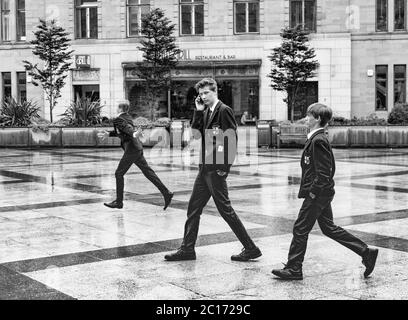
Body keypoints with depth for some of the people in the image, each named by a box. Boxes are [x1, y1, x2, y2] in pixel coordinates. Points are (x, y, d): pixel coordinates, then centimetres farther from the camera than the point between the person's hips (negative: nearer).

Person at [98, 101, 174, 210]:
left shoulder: (118, 119, -10)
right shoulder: (127, 116, 17)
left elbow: (127, 128, -29)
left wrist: (134, 134, -49)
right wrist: (108, 134, 32)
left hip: (131, 150, -9)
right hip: (137, 148, 9)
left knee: (119, 174, 2)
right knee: (148, 172, 7)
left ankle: (119, 202, 8)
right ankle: (166, 193, 3)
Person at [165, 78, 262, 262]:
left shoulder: (224, 111, -12)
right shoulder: (206, 113, 15)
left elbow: (232, 140, -16)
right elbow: (195, 133, 9)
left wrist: (224, 166, -17)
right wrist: (198, 111, 1)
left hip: (216, 169, -9)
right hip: (205, 167, 9)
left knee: (225, 209, -4)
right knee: (193, 208, 11)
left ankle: (251, 249, 5)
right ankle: (187, 249, 20)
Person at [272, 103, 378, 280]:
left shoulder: (318, 141, -19)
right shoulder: (319, 138, 12)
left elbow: (324, 171, -23)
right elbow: (329, 168, 20)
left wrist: (313, 191, -17)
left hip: (317, 195, -10)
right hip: (323, 193, 10)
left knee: (300, 229, -1)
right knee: (329, 228, 16)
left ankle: (293, 269, 9)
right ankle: (366, 252, 18)